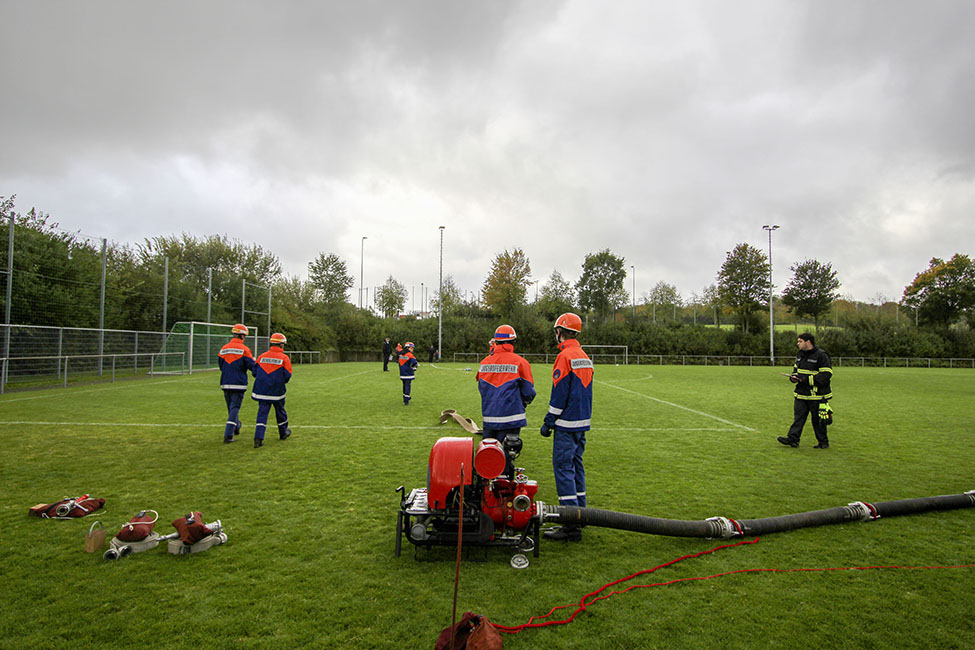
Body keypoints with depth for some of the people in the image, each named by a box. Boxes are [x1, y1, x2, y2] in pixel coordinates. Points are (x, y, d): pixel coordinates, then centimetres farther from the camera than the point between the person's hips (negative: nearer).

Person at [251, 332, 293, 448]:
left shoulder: (262, 356, 3)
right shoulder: (284, 358, -8)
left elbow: (255, 372, 6)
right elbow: (287, 376, -10)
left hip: (261, 391, 2)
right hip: (277, 391, -2)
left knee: (262, 413, 4)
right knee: (280, 412, 17)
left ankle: (258, 438, -7)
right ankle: (283, 433, 35)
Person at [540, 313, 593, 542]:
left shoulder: (565, 356, -14)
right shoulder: (585, 357, 13)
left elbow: (559, 394, -16)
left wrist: (549, 422, -10)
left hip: (567, 424, -9)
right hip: (582, 422, 9)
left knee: (563, 467, -7)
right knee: (576, 465, 16)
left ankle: (571, 526, -8)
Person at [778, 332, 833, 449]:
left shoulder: (821, 355, -13)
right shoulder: (800, 355, 12)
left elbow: (826, 374, -17)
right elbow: (796, 368, 24)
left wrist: (807, 380, -22)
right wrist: (793, 377, 1)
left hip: (817, 395, -7)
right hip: (801, 393, 7)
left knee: (817, 419, 4)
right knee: (798, 416, 3)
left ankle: (823, 442, 18)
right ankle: (792, 438, 3)